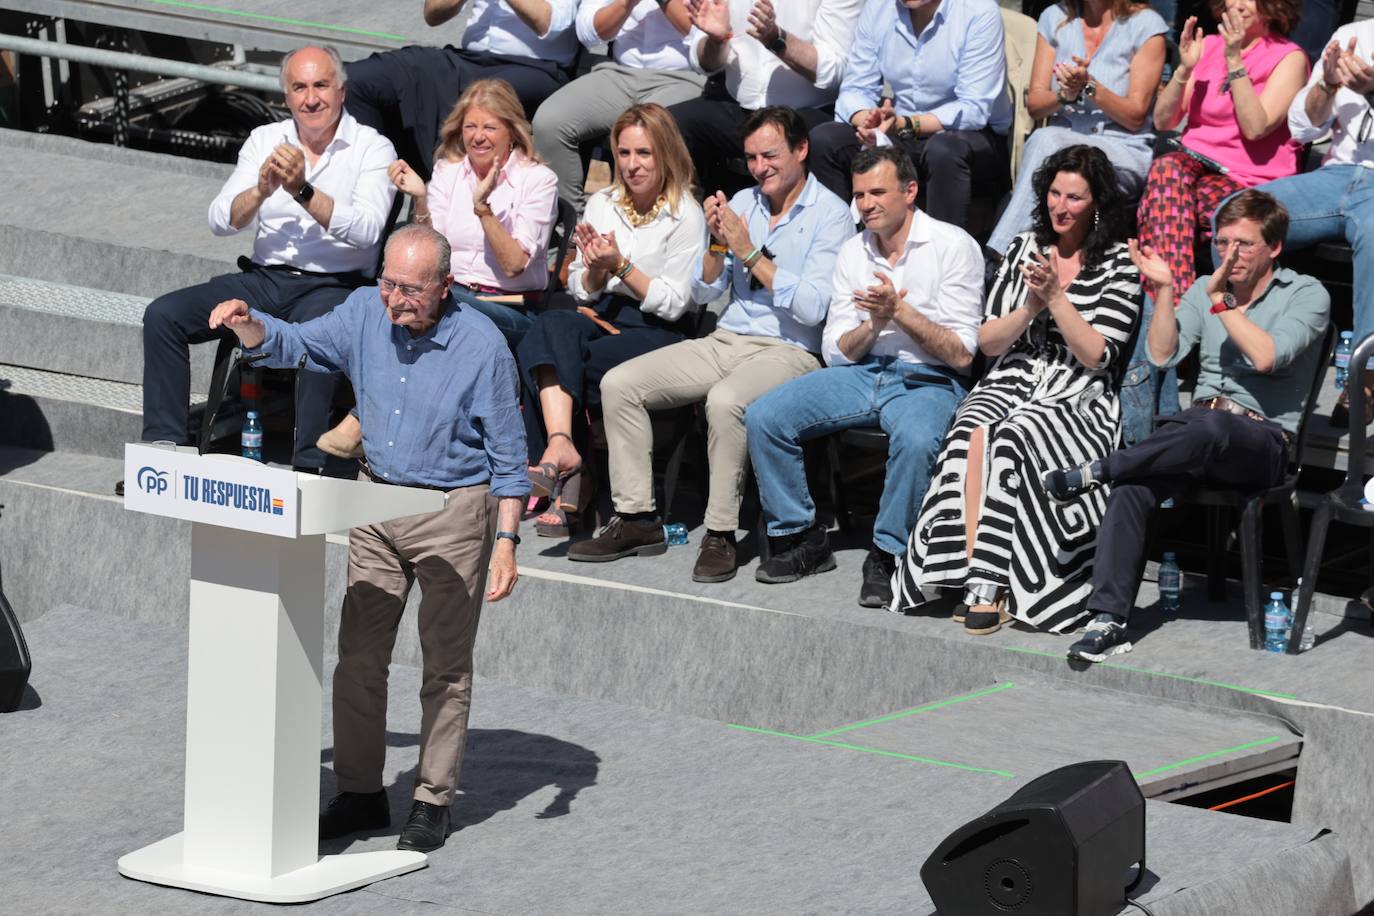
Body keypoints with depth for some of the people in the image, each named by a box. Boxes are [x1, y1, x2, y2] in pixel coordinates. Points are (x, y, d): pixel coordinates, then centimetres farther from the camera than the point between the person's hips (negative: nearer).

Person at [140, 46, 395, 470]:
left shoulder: (372, 148, 0)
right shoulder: (265, 140, 12)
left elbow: (366, 231, -15)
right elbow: (220, 220, 3)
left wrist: (303, 191, -22)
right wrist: (262, 191, -16)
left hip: (332, 286, -5)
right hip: (264, 278, 5)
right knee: (163, 315, -14)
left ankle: (309, 467, -35)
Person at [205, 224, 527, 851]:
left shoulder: (482, 345, -15)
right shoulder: (366, 313, -2)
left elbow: (508, 456, -10)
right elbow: (293, 345, 5)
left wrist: (506, 541, -14)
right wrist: (248, 325, -17)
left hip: (455, 509, -5)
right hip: (377, 497, 5)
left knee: (446, 664, 2)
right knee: (358, 655, 5)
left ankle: (433, 802, 9)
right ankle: (360, 793, 14)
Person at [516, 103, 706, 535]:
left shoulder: (686, 215, -3)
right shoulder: (602, 204, 14)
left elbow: (674, 303, -7)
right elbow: (581, 290, 14)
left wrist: (621, 266, -14)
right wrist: (596, 270, -8)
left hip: (657, 332, -5)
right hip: (603, 317, 5)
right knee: (552, 326, -32)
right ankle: (562, 445, -44)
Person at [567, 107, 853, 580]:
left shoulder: (831, 215, -5)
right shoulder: (742, 203, 14)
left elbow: (811, 306, -16)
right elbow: (703, 291, 13)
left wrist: (749, 253, -14)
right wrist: (718, 243, -6)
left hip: (788, 351, -7)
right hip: (725, 341, 7)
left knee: (725, 401, -38)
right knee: (619, 383, -9)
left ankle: (721, 534, -27)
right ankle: (637, 518, -5)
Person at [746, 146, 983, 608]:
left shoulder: (953, 245, -4)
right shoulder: (853, 252, 12)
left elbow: (961, 354, -9)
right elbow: (836, 351, 8)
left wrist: (901, 311, -19)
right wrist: (874, 324, -12)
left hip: (927, 380, -5)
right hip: (860, 373, 5)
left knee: (914, 439, -39)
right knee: (762, 417, -14)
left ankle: (886, 557, -20)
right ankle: (801, 538, 0)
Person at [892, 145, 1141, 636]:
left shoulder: (1119, 264, 3)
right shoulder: (1023, 248, 16)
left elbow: (1096, 355, -5)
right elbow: (987, 342, 11)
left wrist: (1056, 297, -11)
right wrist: (1032, 306, -5)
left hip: (1078, 398, -3)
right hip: (1011, 383, 3)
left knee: (1012, 439, -35)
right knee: (971, 436, -32)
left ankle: (991, 583, -35)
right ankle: (977, 578, -39)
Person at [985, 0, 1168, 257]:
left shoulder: (1145, 24, 0)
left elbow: (1136, 116, -3)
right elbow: (1034, 104, 8)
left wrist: (1089, 87, -18)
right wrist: (1064, 94, -14)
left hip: (1124, 151, -3)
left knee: (1047, 141, -34)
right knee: (1047, 138, -35)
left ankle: (999, 257, -39)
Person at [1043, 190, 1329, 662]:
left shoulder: (1307, 295, 4)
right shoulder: (1204, 289, 20)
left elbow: (1266, 356, -13)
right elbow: (1162, 354, 8)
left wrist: (1221, 302, -6)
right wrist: (1165, 290, -2)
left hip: (1265, 440, -4)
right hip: (1197, 425, 4)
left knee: (1210, 427, -43)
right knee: (1131, 487, -28)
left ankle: (1094, 472, -30)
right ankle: (1108, 620, -32)